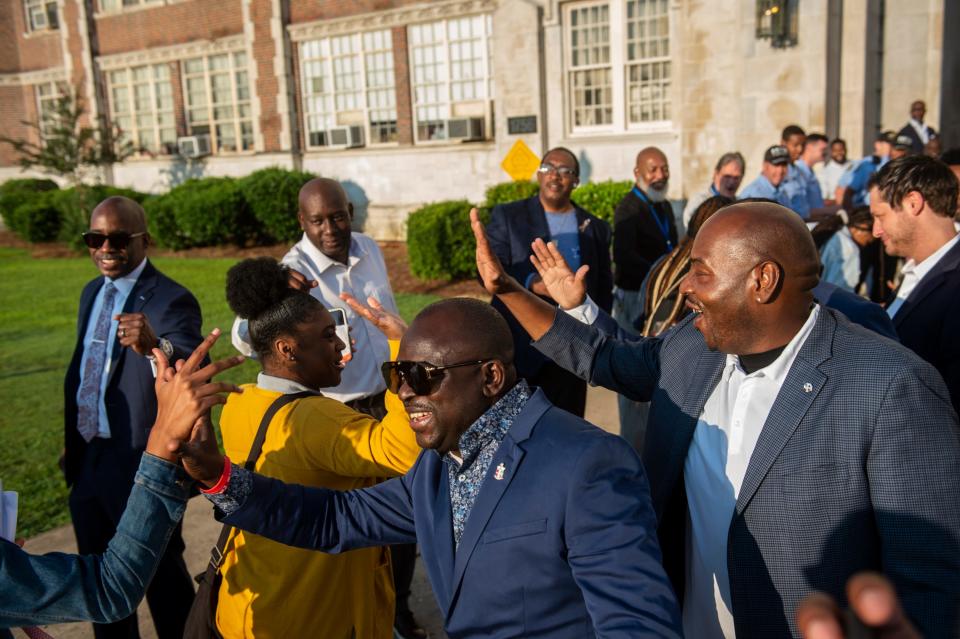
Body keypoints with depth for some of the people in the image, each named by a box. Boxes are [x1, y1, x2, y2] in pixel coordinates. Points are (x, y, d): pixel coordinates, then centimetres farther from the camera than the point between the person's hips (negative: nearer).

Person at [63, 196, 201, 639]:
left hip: (141, 462, -7)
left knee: (161, 575, 9)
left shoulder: (172, 300, -18)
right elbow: (80, 369, 16)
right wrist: (72, 443, 16)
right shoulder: (92, 292, 8)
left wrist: (156, 347, -54)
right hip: (87, 458, 8)